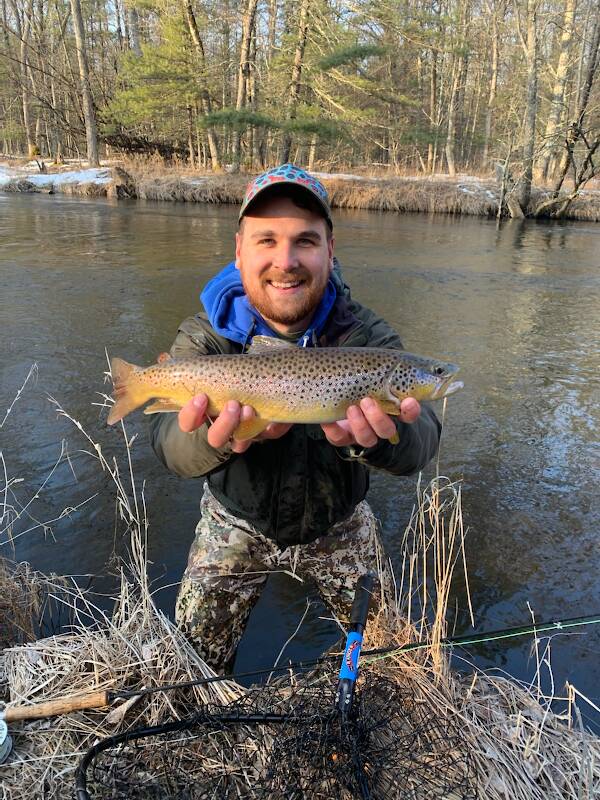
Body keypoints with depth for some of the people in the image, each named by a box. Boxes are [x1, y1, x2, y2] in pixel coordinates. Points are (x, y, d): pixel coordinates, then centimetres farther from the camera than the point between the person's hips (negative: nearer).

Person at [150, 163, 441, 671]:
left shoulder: (366, 337, -21)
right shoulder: (205, 336, -20)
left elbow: (420, 444, -34)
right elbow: (172, 446, -34)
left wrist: (374, 437, -59)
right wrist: (214, 437, -58)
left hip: (338, 525, 1)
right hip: (236, 523, 0)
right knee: (197, 654, 11)